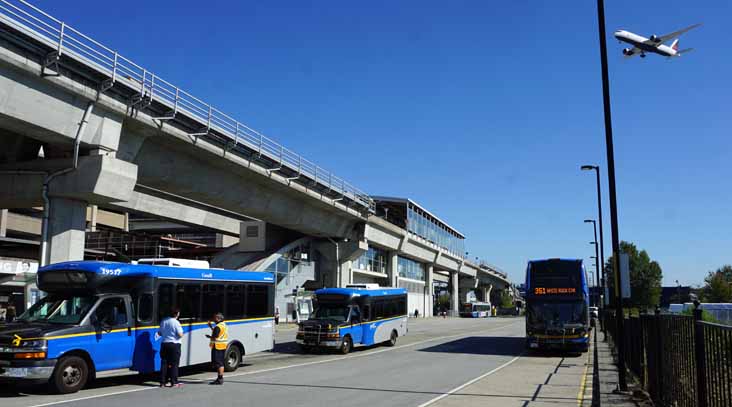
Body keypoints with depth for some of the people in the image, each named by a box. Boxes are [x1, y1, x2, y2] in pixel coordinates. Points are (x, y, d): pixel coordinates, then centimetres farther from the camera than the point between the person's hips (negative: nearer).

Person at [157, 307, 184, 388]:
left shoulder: (163, 321, 6)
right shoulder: (176, 322, -12)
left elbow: (159, 333, 14)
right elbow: (180, 334, -16)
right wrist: (182, 333, 5)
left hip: (165, 344, 5)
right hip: (174, 345, -5)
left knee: (164, 363, 9)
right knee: (174, 364, 1)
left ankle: (162, 382, 11)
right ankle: (174, 382, 3)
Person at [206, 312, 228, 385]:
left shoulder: (218, 327, -18)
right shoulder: (224, 325, 13)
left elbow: (215, 337, -21)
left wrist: (209, 336, -3)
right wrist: (211, 327, 20)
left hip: (217, 346, -10)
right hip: (223, 346, 10)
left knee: (218, 363, -5)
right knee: (220, 363, 15)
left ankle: (220, 379, -4)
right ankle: (220, 378, 21)